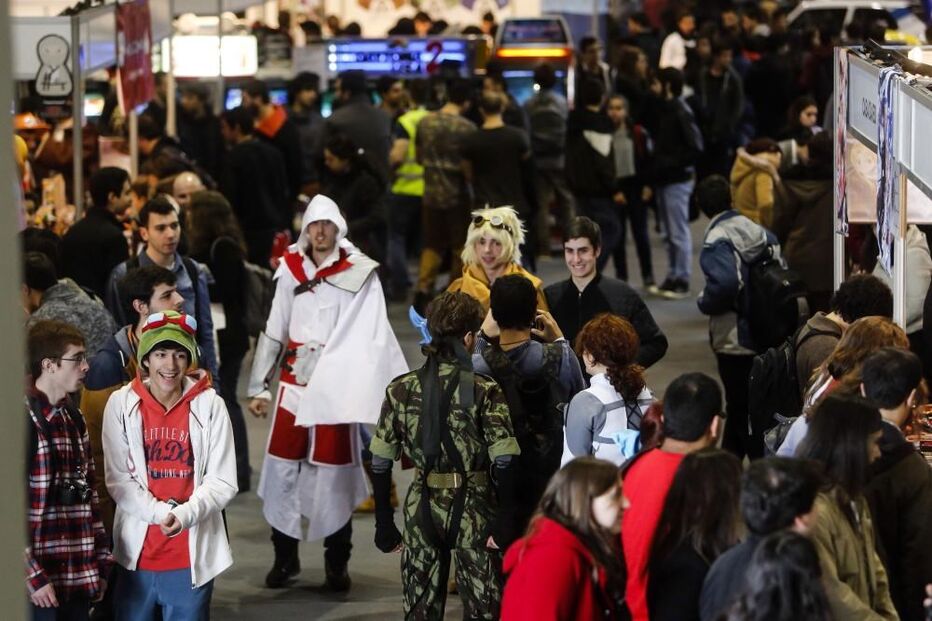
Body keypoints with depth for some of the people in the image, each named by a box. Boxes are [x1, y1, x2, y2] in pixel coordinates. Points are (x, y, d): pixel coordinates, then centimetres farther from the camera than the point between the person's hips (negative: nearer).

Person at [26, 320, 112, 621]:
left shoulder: (73, 418, 13)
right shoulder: (25, 419, -13)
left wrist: (101, 562, 14)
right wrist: (32, 575, -17)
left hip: (78, 579, 7)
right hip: (39, 582, -7)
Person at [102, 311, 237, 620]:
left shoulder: (209, 405, -3)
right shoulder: (121, 404, -1)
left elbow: (223, 482, -5)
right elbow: (118, 479, -3)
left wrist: (185, 514, -21)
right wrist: (160, 512, -17)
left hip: (192, 557, -1)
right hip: (138, 552, 1)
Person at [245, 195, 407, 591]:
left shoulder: (359, 274, -4)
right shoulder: (291, 270, 7)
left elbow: (375, 335, -9)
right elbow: (273, 332, 13)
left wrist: (397, 387, -18)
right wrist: (258, 387, 12)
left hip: (337, 386, -3)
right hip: (294, 383, 3)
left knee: (333, 472, 1)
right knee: (283, 467, 3)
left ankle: (336, 564, 12)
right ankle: (285, 557, 15)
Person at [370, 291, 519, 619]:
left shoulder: (401, 389, 0)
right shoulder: (484, 391, -9)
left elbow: (380, 464, 1)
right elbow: (504, 463, -15)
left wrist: (384, 523, 9)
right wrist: (505, 521, -9)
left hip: (422, 507, 3)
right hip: (472, 507, -3)